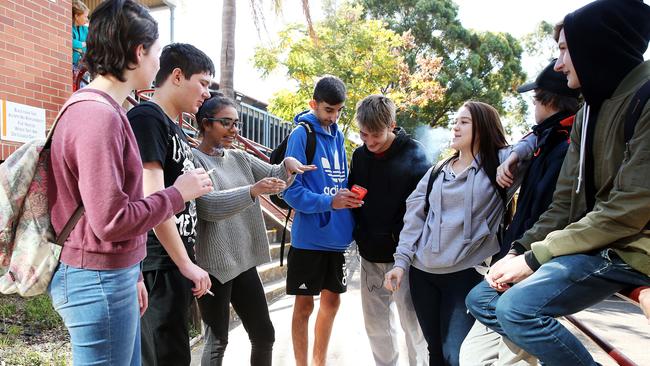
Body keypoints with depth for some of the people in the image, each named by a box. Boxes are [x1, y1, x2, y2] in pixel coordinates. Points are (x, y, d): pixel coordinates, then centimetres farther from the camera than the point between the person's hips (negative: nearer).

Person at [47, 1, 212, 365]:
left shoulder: (102, 109, 10)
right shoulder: (99, 117, -21)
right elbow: (112, 221, -24)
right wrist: (178, 193, -12)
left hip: (112, 274, 10)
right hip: (98, 280, -10)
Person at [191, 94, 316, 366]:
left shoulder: (240, 158, 11)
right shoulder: (193, 159, -9)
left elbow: (275, 179, 7)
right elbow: (207, 205, -22)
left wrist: (287, 164, -15)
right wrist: (252, 191, -34)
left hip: (243, 261, 6)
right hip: (212, 264, -6)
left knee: (264, 335, 13)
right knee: (218, 340, 7)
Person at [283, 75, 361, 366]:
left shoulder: (338, 135, 9)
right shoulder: (301, 135, -11)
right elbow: (292, 191, -16)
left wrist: (350, 196, -2)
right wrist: (329, 202, -27)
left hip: (336, 236, 7)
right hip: (309, 237, -6)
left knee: (331, 301, 17)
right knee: (304, 305, 6)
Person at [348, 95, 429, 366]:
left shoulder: (413, 154, -10)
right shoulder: (359, 155, 4)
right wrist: (358, 234, 1)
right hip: (370, 255, 5)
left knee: (412, 323, 6)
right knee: (376, 324, 14)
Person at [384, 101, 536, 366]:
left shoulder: (500, 163, -1)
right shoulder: (437, 171, 10)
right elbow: (414, 218, 7)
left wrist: (515, 155, -20)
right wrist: (401, 262, -1)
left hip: (465, 274, -4)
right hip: (422, 274, 5)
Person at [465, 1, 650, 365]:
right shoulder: (590, 109, 13)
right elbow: (565, 201, 9)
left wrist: (534, 258, -17)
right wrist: (520, 252, -4)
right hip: (591, 243, 9)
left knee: (517, 307, -25)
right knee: (483, 301, 3)